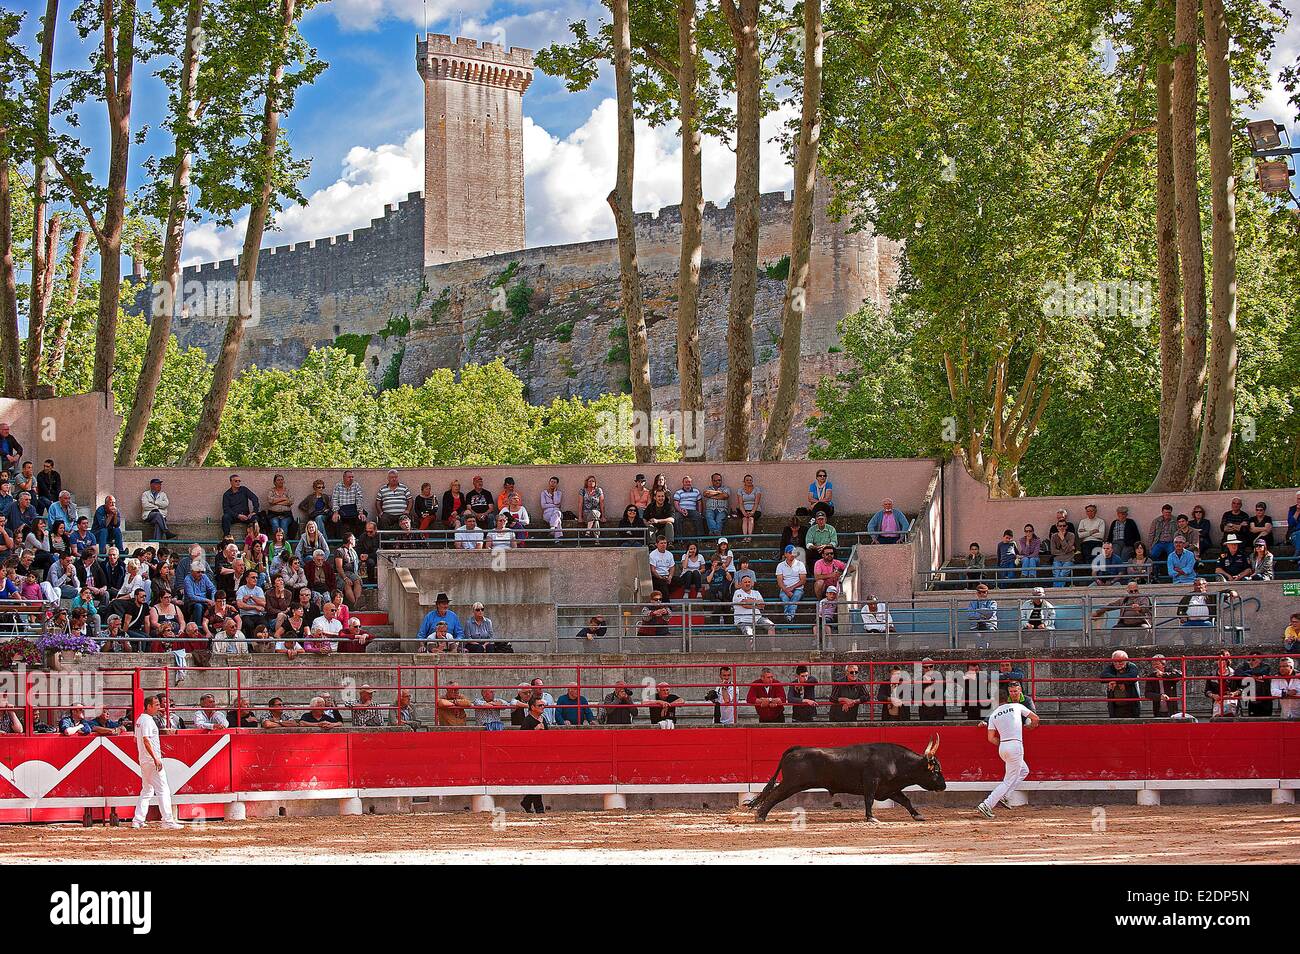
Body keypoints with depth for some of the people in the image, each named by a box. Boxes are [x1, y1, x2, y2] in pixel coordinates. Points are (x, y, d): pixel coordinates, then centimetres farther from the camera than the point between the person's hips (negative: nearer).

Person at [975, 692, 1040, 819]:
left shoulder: (993, 715, 12)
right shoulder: (1016, 706, 5)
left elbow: (991, 738, 4)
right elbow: (1035, 718, 11)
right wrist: (1030, 726, 31)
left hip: (1002, 747, 5)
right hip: (1016, 746, -5)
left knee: (1024, 770, 27)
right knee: (1009, 780, -1)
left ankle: (1004, 796, 14)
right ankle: (986, 805, -11)